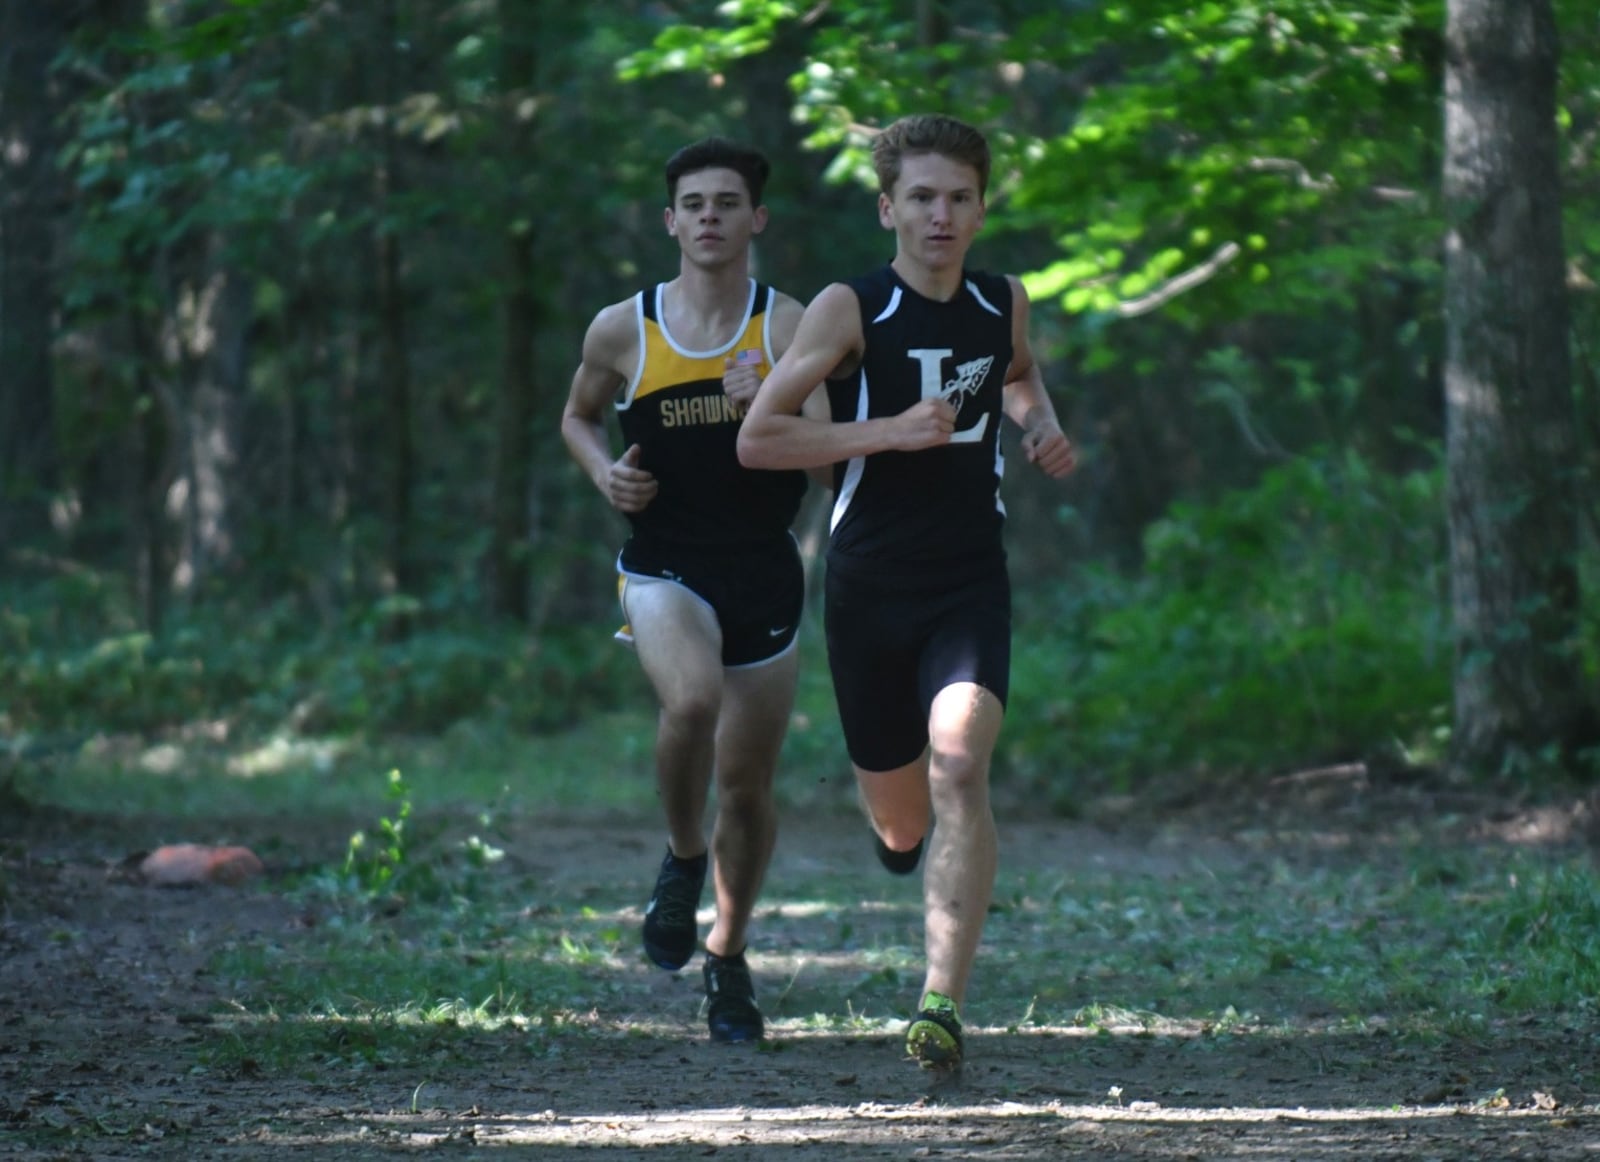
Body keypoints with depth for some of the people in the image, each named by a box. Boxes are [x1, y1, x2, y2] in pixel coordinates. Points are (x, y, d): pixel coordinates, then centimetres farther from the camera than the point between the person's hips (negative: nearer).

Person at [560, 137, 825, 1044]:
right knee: (692, 699, -32)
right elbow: (580, 416, 18)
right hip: (663, 567, -1)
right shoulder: (623, 330, 0)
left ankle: (729, 954, 32)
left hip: (765, 571, 1)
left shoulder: (789, 328, -5)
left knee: (749, 783, 9)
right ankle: (683, 858, -4)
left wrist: (769, 409, -31)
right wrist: (605, 471, -3)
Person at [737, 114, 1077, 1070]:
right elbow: (756, 439, -10)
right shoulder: (851, 309, -9)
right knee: (900, 825, 9)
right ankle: (904, 837, 50)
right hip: (870, 588, -1)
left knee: (959, 763, -24)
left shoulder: (1004, 303, 4)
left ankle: (944, 1002, -24)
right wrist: (887, 431, -20)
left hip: (971, 585, 1)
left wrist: (1043, 428, 7)